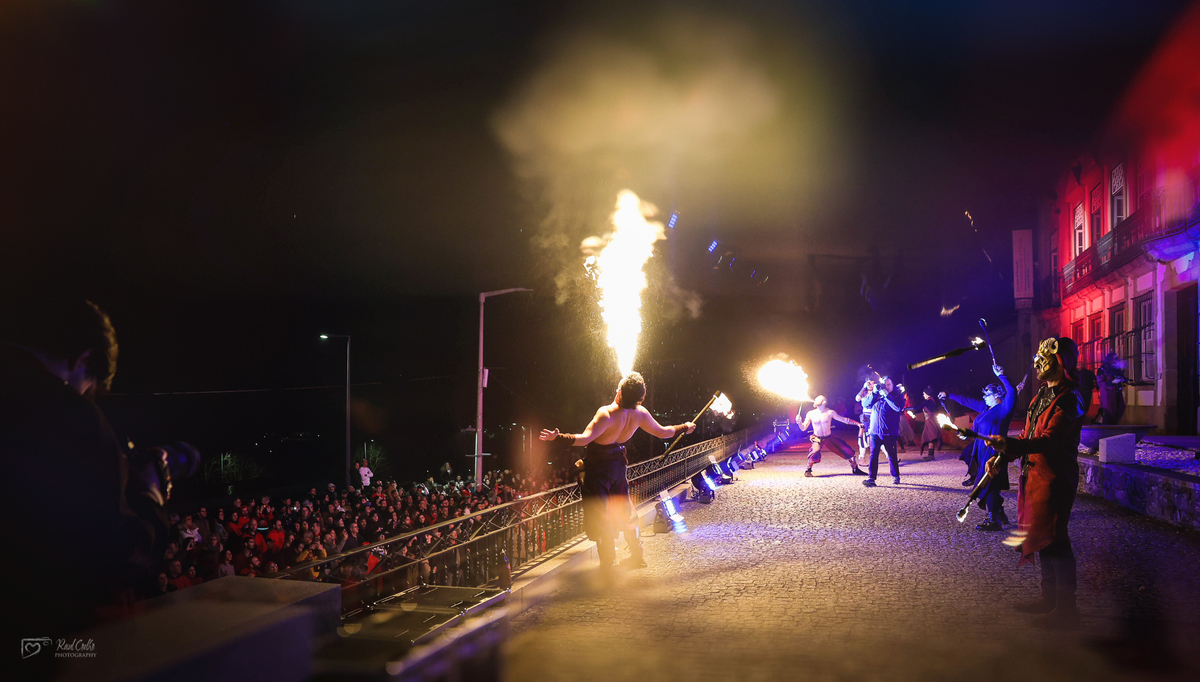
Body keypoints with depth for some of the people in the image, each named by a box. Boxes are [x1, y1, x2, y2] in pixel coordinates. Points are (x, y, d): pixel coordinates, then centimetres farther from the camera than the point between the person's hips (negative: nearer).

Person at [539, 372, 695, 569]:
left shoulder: (607, 414, -28)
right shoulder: (640, 414, -10)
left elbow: (585, 438, -35)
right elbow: (662, 432, 4)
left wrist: (558, 437, -42)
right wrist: (684, 428, 20)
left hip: (598, 468, -6)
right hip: (618, 465, 6)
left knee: (599, 516, 3)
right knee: (625, 511, 20)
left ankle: (608, 562, 7)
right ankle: (637, 556, 30)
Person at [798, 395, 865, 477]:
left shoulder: (830, 412, -10)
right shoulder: (811, 414, -8)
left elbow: (844, 420, -4)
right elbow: (803, 428, -5)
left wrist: (857, 423, -11)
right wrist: (799, 422, -25)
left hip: (829, 437, 2)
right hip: (817, 439, -2)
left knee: (847, 450, -3)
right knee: (815, 451, -33)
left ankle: (855, 469, 21)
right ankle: (808, 470, -11)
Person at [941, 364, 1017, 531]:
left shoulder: (1003, 408, -10)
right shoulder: (986, 407, 14)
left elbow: (1012, 392, -26)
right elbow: (967, 401, 24)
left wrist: (1000, 375, -26)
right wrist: (948, 395, 30)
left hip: (993, 452, -9)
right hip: (983, 451, 9)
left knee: (989, 486, -7)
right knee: (989, 486, 14)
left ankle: (994, 521, -2)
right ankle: (1000, 515, 25)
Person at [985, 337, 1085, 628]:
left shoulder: (1069, 399, -17)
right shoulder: (1043, 393, 14)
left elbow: (1049, 441, -28)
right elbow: (1029, 435, 19)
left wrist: (1009, 444, -41)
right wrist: (1002, 458, 10)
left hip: (1055, 478, -10)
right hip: (1036, 475, 10)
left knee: (1053, 540, -5)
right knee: (1043, 538, 17)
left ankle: (1066, 607, 6)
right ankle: (1049, 598, 29)